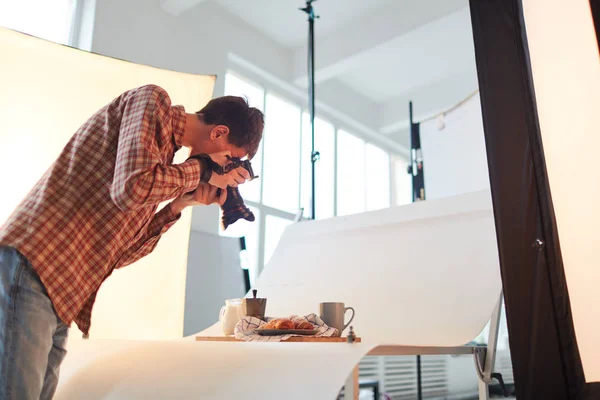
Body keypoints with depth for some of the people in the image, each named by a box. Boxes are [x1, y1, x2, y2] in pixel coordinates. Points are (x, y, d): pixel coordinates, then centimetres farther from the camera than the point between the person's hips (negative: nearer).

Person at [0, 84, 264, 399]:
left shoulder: (165, 148, 19)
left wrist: (178, 205, 6)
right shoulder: (151, 100, -4)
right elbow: (133, 188, -24)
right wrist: (200, 168, -8)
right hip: (31, 268, -9)